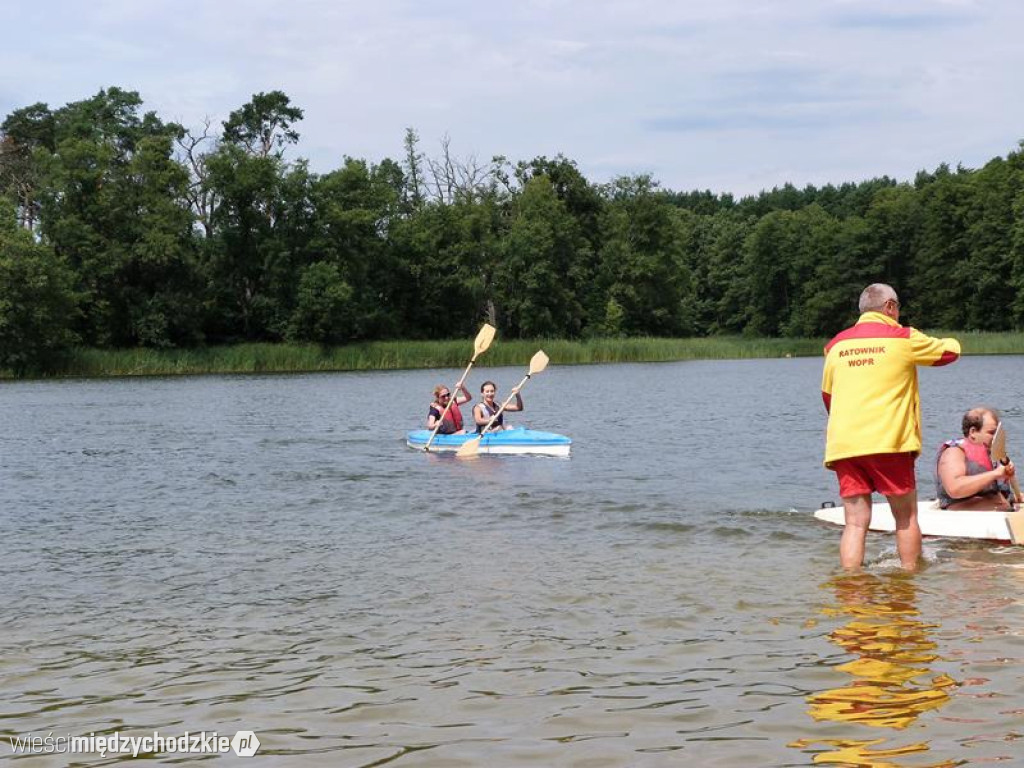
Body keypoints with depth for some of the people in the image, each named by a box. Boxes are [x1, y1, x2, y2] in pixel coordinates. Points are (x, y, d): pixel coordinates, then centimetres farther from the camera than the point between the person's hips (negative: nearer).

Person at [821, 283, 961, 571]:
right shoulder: (904, 338, 2)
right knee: (906, 517, 10)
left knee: (856, 522, 2)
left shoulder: (836, 345, 14)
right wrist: (952, 342, 40)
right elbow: (950, 352, 16)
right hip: (888, 443, -4)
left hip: (842, 445, 4)